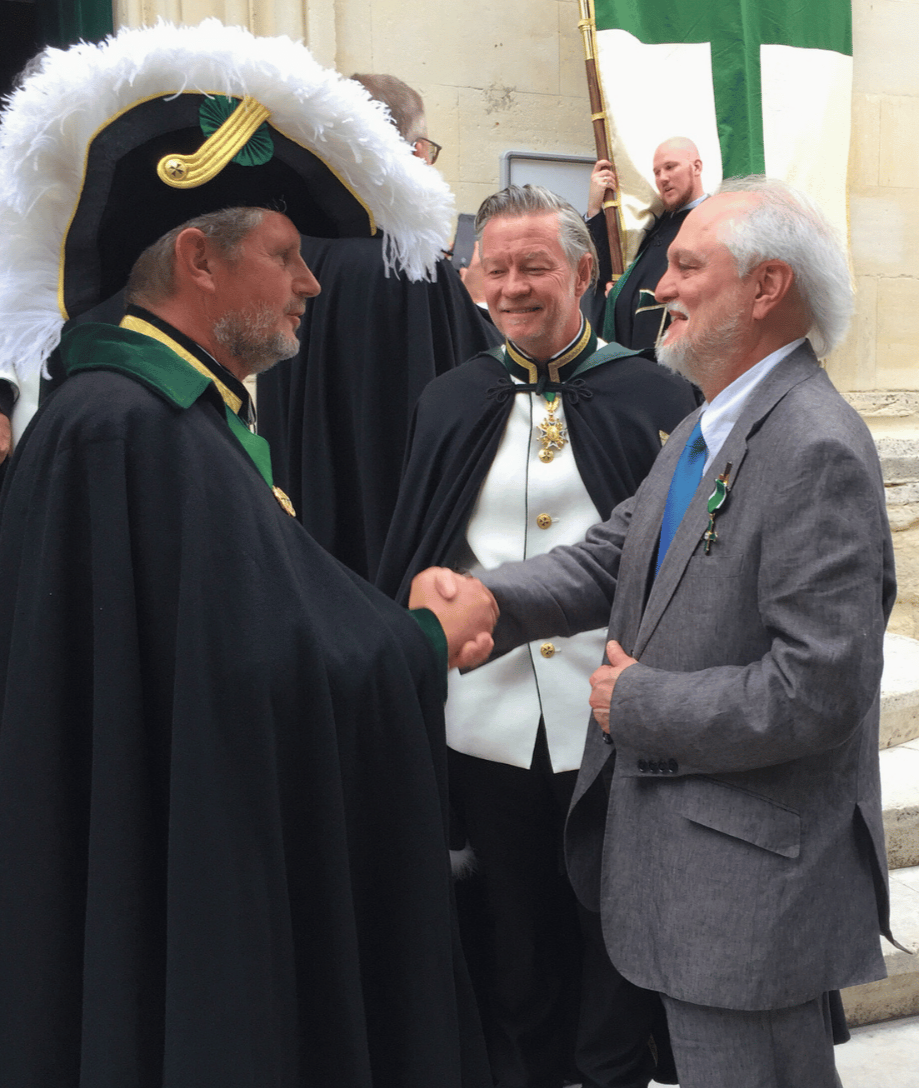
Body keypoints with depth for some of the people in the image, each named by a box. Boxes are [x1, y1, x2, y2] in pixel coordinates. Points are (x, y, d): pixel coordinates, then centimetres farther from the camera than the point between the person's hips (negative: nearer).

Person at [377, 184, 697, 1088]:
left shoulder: (655, 396, -4)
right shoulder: (448, 402, 6)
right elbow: (407, 558, 10)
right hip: (487, 717, 3)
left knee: (615, 925, 13)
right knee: (510, 923, 18)